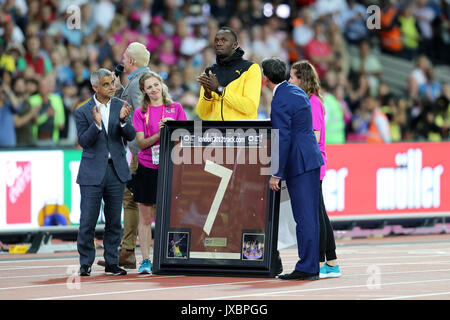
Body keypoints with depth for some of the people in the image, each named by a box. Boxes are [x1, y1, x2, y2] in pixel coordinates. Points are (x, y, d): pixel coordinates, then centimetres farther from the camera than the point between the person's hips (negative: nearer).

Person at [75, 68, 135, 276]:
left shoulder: (120, 106, 5)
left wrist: (123, 120, -20)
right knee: (88, 221, -3)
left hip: (116, 170, 3)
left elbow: (131, 136, 0)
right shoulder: (83, 112, -3)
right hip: (92, 172, -3)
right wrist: (96, 124, -24)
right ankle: (85, 264, 6)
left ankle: (112, 263, 15)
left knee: (114, 220, 7)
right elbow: (83, 142, -9)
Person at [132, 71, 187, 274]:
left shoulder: (175, 108, 8)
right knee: (145, 217, 0)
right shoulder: (140, 113, 7)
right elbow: (141, 143, -1)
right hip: (147, 168, 0)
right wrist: (159, 134, -17)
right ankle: (145, 260, 4)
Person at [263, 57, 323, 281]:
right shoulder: (298, 92, 13)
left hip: (298, 162, -10)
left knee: (304, 217, -7)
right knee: (308, 216, 11)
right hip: (310, 159, 10)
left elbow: (282, 139, -19)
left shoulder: (280, 101, -16)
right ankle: (310, 266, 15)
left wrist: (276, 174, -16)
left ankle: (307, 268, -6)